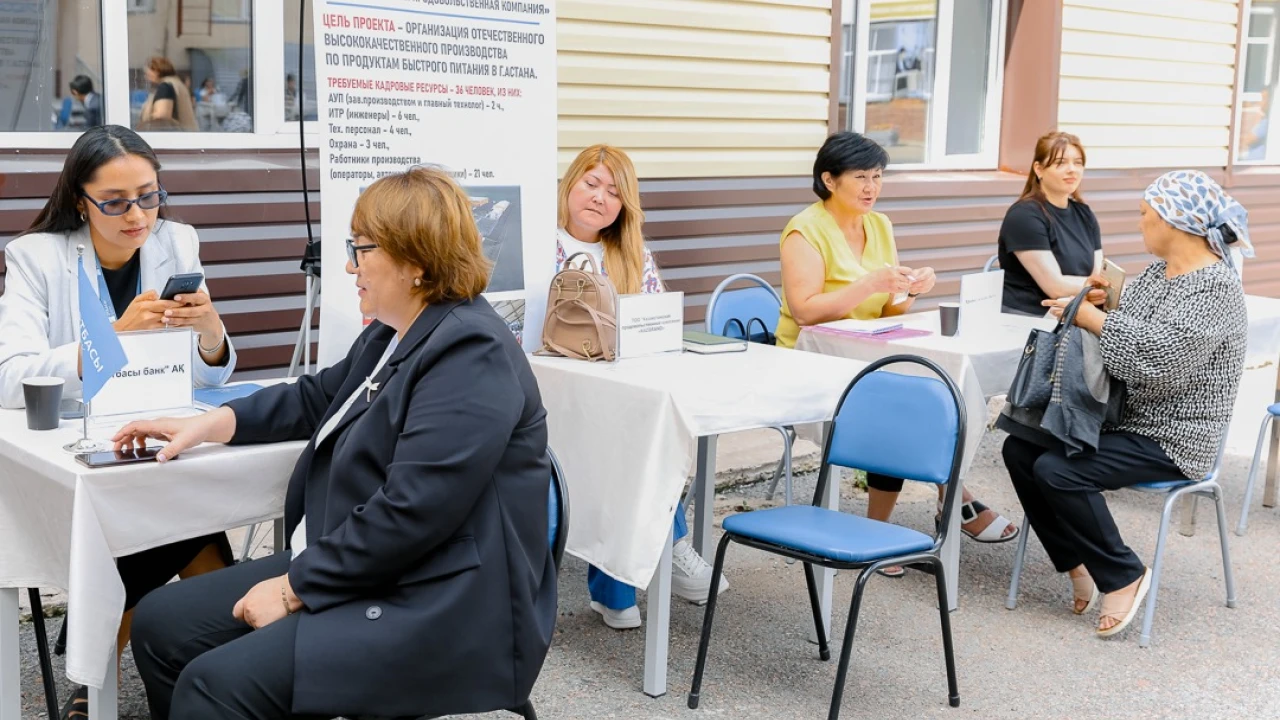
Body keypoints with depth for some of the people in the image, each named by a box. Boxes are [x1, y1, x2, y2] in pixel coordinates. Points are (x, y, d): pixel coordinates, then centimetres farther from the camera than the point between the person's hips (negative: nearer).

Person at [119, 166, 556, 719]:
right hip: (352, 570, 11)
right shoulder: (392, 336, 13)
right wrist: (210, 423, 18)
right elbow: (319, 398, 30)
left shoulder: (471, 357, -20)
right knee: (161, 624, 6)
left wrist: (296, 588, -18)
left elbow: (410, 514, -26)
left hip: (440, 612, -10)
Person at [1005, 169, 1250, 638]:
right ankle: (1078, 564, 5)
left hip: (1170, 439, -9)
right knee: (1020, 448, -5)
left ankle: (1123, 577, -6)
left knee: (1057, 471, -25)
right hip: (1123, 418, 9)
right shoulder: (1157, 272, 11)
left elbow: (1163, 357, -28)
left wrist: (1092, 317, -21)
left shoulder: (1214, 286, -17)